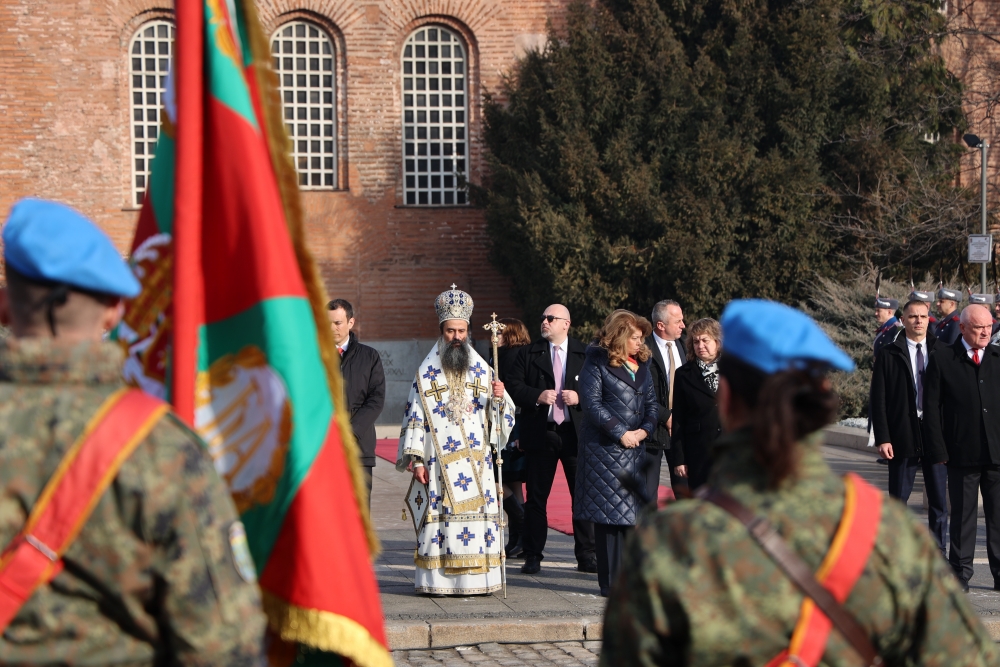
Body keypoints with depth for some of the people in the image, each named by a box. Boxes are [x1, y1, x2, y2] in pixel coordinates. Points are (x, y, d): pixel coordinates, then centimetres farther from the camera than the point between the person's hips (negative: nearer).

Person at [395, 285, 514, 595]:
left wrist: (498, 397, -10)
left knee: (479, 515, -2)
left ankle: (477, 579, 2)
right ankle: (439, 580, -1)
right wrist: (415, 459, -6)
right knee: (441, 515, -5)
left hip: (477, 461, 2)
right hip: (440, 462, -2)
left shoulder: (482, 370, 11)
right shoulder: (427, 372, 4)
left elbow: (499, 417, 12)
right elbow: (415, 416, 1)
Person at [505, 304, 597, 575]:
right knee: (536, 497, 5)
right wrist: (537, 397, -15)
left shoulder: (585, 354, 4)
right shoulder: (529, 354, 6)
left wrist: (580, 397, -13)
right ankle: (532, 556, 11)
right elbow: (513, 385, 0)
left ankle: (586, 555, 10)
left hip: (577, 433, 0)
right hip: (540, 433, 1)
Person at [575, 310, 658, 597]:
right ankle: (611, 582, -1)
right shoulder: (597, 363, -4)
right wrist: (621, 433, -14)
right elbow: (591, 403, -10)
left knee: (635, 512, 3)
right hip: (605, 449, -6)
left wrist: (644, 430, -2)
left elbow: (652, 402, 16)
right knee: (609, 514, -5)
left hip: (635, 449, 6)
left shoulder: (641, 364, 15)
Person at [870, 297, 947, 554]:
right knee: (898, 499, 5)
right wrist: (883, 438, -9)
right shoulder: (890, 355, 1)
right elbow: (878, 400, -1)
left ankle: (939, 552, 14)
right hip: (903, 436, -1)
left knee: (938, 500, 6)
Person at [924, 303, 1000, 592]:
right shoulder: (942, 358, 2)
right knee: (962, 514, 5)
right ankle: (960, 573, 13)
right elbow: (932, 407, 0)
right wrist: (939, 450, -7)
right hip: (963, 453, -2)